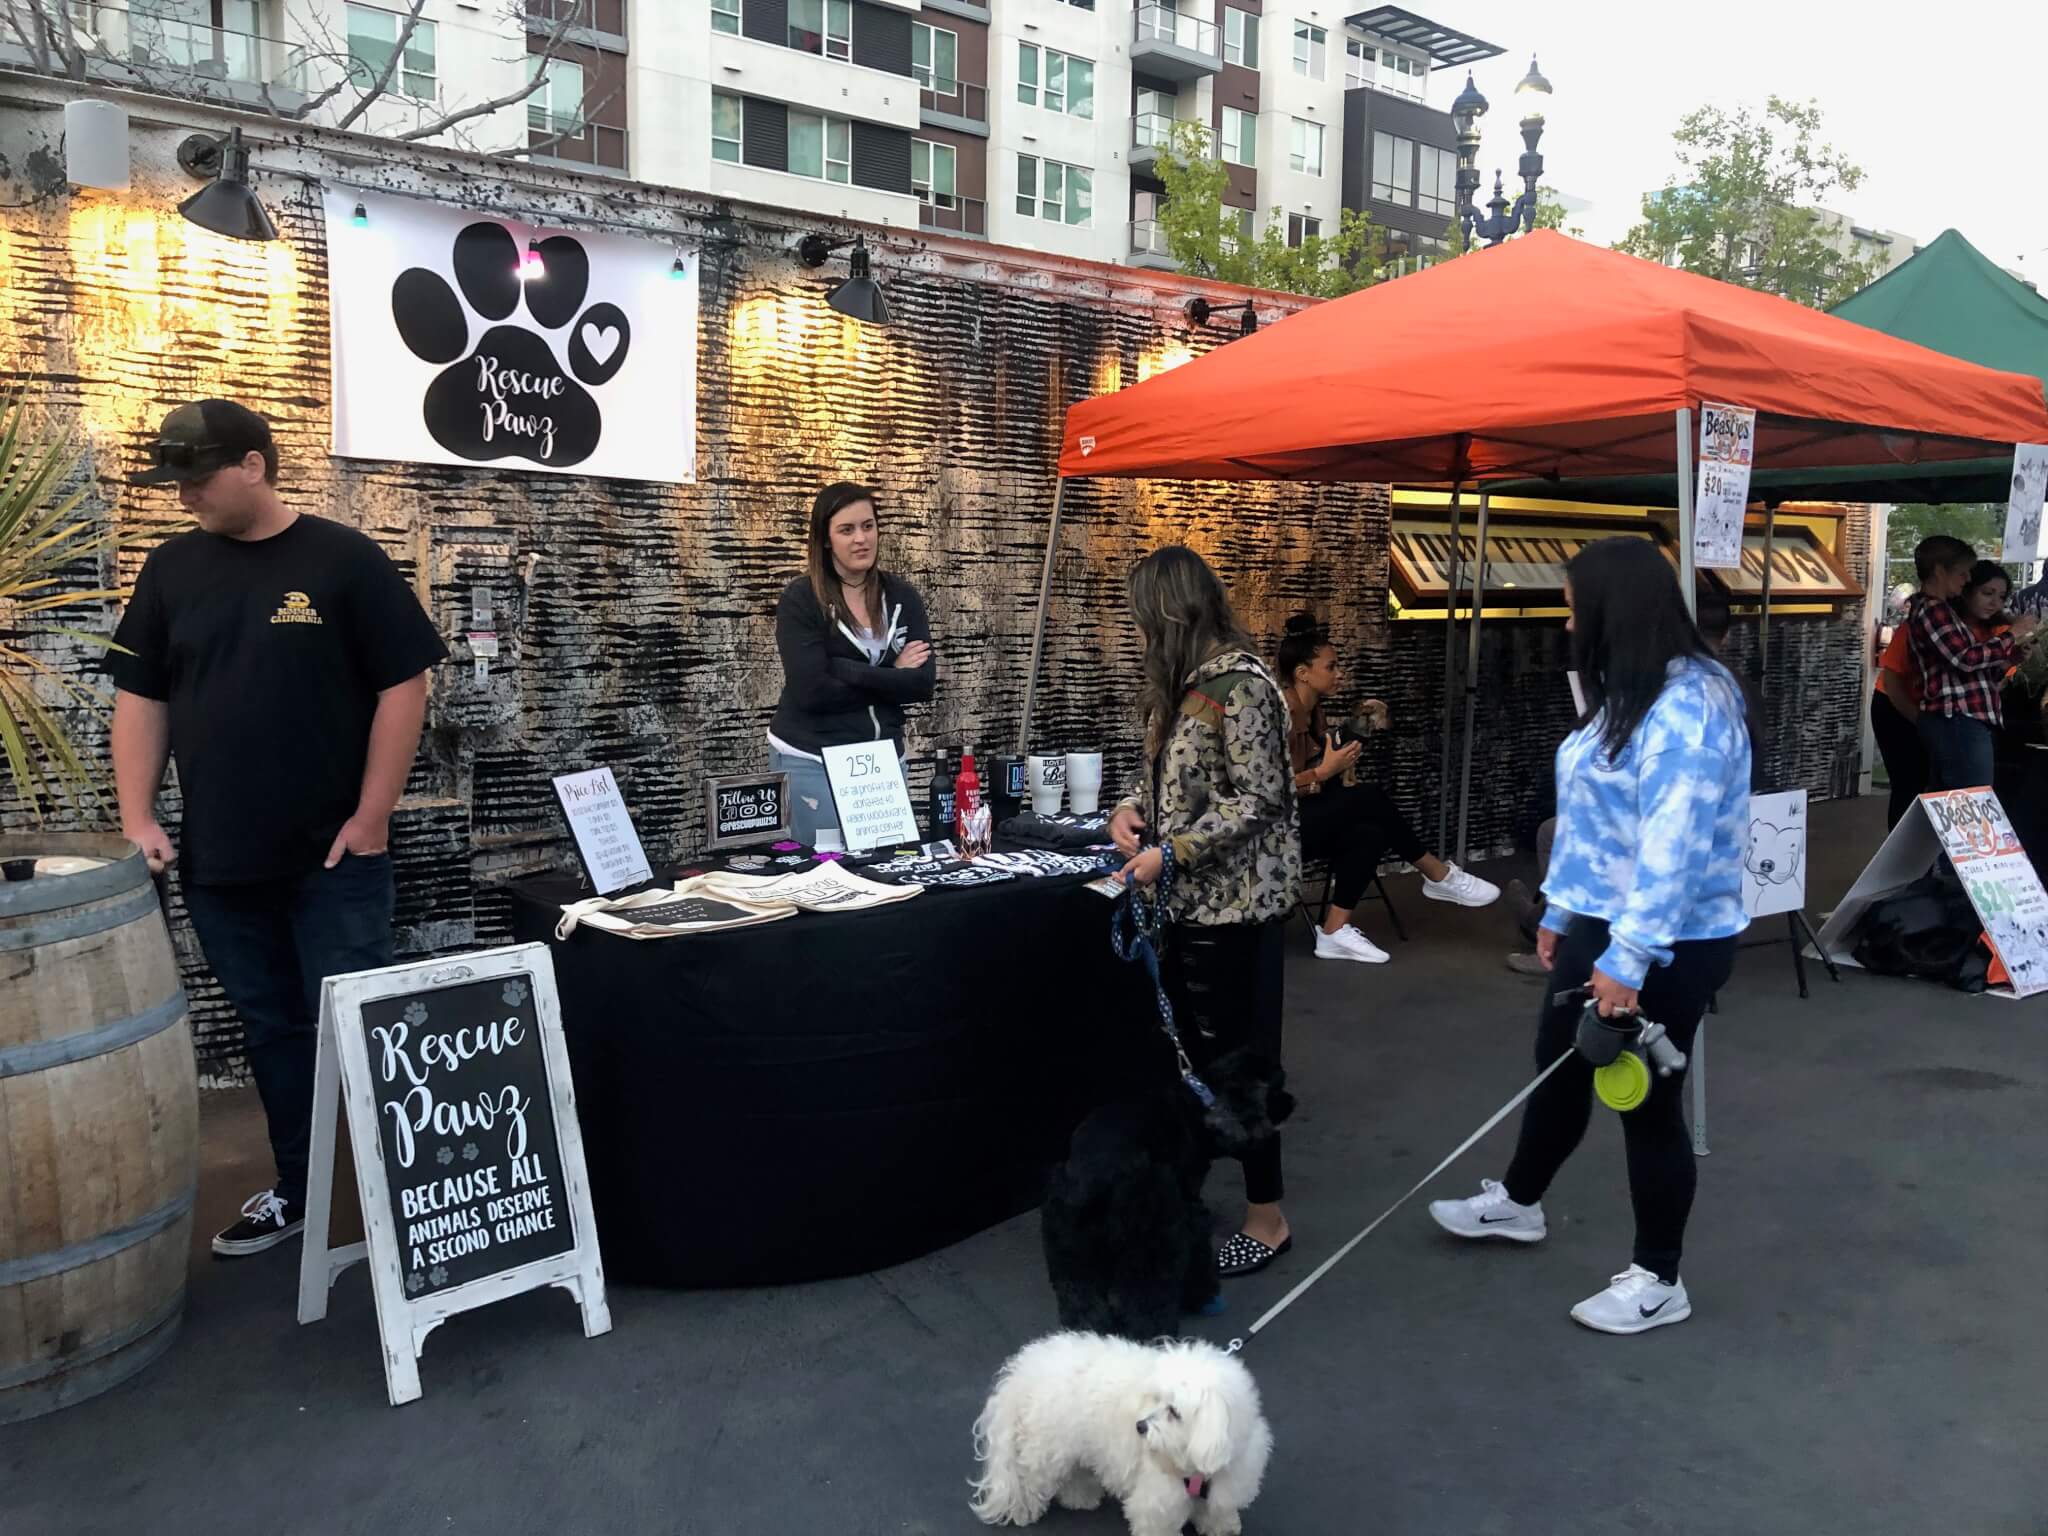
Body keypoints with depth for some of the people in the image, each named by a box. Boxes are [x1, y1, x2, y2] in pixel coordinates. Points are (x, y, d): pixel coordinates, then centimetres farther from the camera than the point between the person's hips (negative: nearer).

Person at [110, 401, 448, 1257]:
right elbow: (140, 698, 11)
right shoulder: (172, 569, 8)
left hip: (332, 856, -4)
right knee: (272, 1031, 14)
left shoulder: (343, 560, -5)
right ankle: (297, 1191, 28)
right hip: (218, 859, 5)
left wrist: (371, 817, -11)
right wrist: (138, 818, 0)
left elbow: (402, 685, -7)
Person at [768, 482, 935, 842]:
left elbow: (922, 684, -8)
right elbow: (812, 691, -19)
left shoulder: (903, 596, 3)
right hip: (811, 761, -4)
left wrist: (845, 669, -17)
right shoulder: (800, 599, -9)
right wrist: (891, 677, -11)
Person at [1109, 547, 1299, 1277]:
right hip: (1194, 899, 9)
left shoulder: (1239, 685, -18)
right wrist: (1132, 807, -1)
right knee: (1188, 1047, 16)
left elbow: (1256, 798, -20)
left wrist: (1170, 853, -21)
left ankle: (1267, 1221, 15)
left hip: (1236, 901, -9)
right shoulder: (1185, 684, 11)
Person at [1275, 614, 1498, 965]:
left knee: (1368, 834, -19)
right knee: (1369, 797, -20)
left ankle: (1334, 932, -16)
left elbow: (1328, 789, 13)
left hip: (1306, 823, 9)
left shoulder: (1313, 711, 11)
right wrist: (1324, 772, -24)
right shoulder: (1281, 712, -18)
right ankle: (1440, 877, -4)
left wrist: (1361, 730, 4)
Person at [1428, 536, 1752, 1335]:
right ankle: (1518, 1201, 45)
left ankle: (1658, 1280, 24)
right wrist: (1561, 911, 19)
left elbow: (1673, 845, -28)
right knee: (1559, 1067, 22)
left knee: (1646, 1099, 5)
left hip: (1667, 947, -9)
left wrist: (1629, 959, -28)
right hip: (1601, 924, 10)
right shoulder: (1627, 694, 10)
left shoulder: (1687, 706, -23)